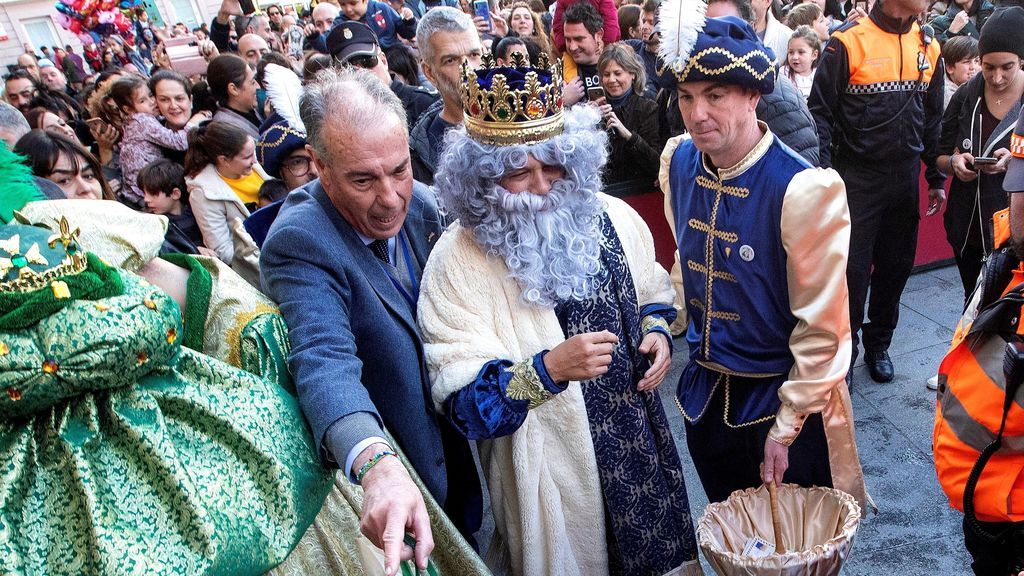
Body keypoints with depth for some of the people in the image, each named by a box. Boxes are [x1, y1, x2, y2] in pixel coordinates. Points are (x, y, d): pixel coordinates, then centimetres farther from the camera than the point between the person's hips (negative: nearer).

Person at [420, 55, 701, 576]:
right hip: (551, 473, -4)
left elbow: (651, 295, 15)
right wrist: (548, 369, -34)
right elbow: (462, 402, -21)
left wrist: (657, 333, -5)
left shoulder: (612, 218, -3)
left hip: (643, 445, 5)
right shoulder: (458, 261, -18)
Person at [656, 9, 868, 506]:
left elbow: (822, 329, -19)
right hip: (706, 390, 5)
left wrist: (786, 427, -14)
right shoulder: (678, 163, -7)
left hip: (782, 393, -5)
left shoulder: (802, 189, -25)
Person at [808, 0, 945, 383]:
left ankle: (878, 344, 29)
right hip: (857, 176, -5)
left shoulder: (928, 47, 8)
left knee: (896, 265, 12)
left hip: (905, 176, 6)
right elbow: (820, 111, -9)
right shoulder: (849, 41, -9)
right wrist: (823, 178, -15)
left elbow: (933, 119, 15)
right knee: (853, 268, -2)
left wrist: (936, 178, 14)